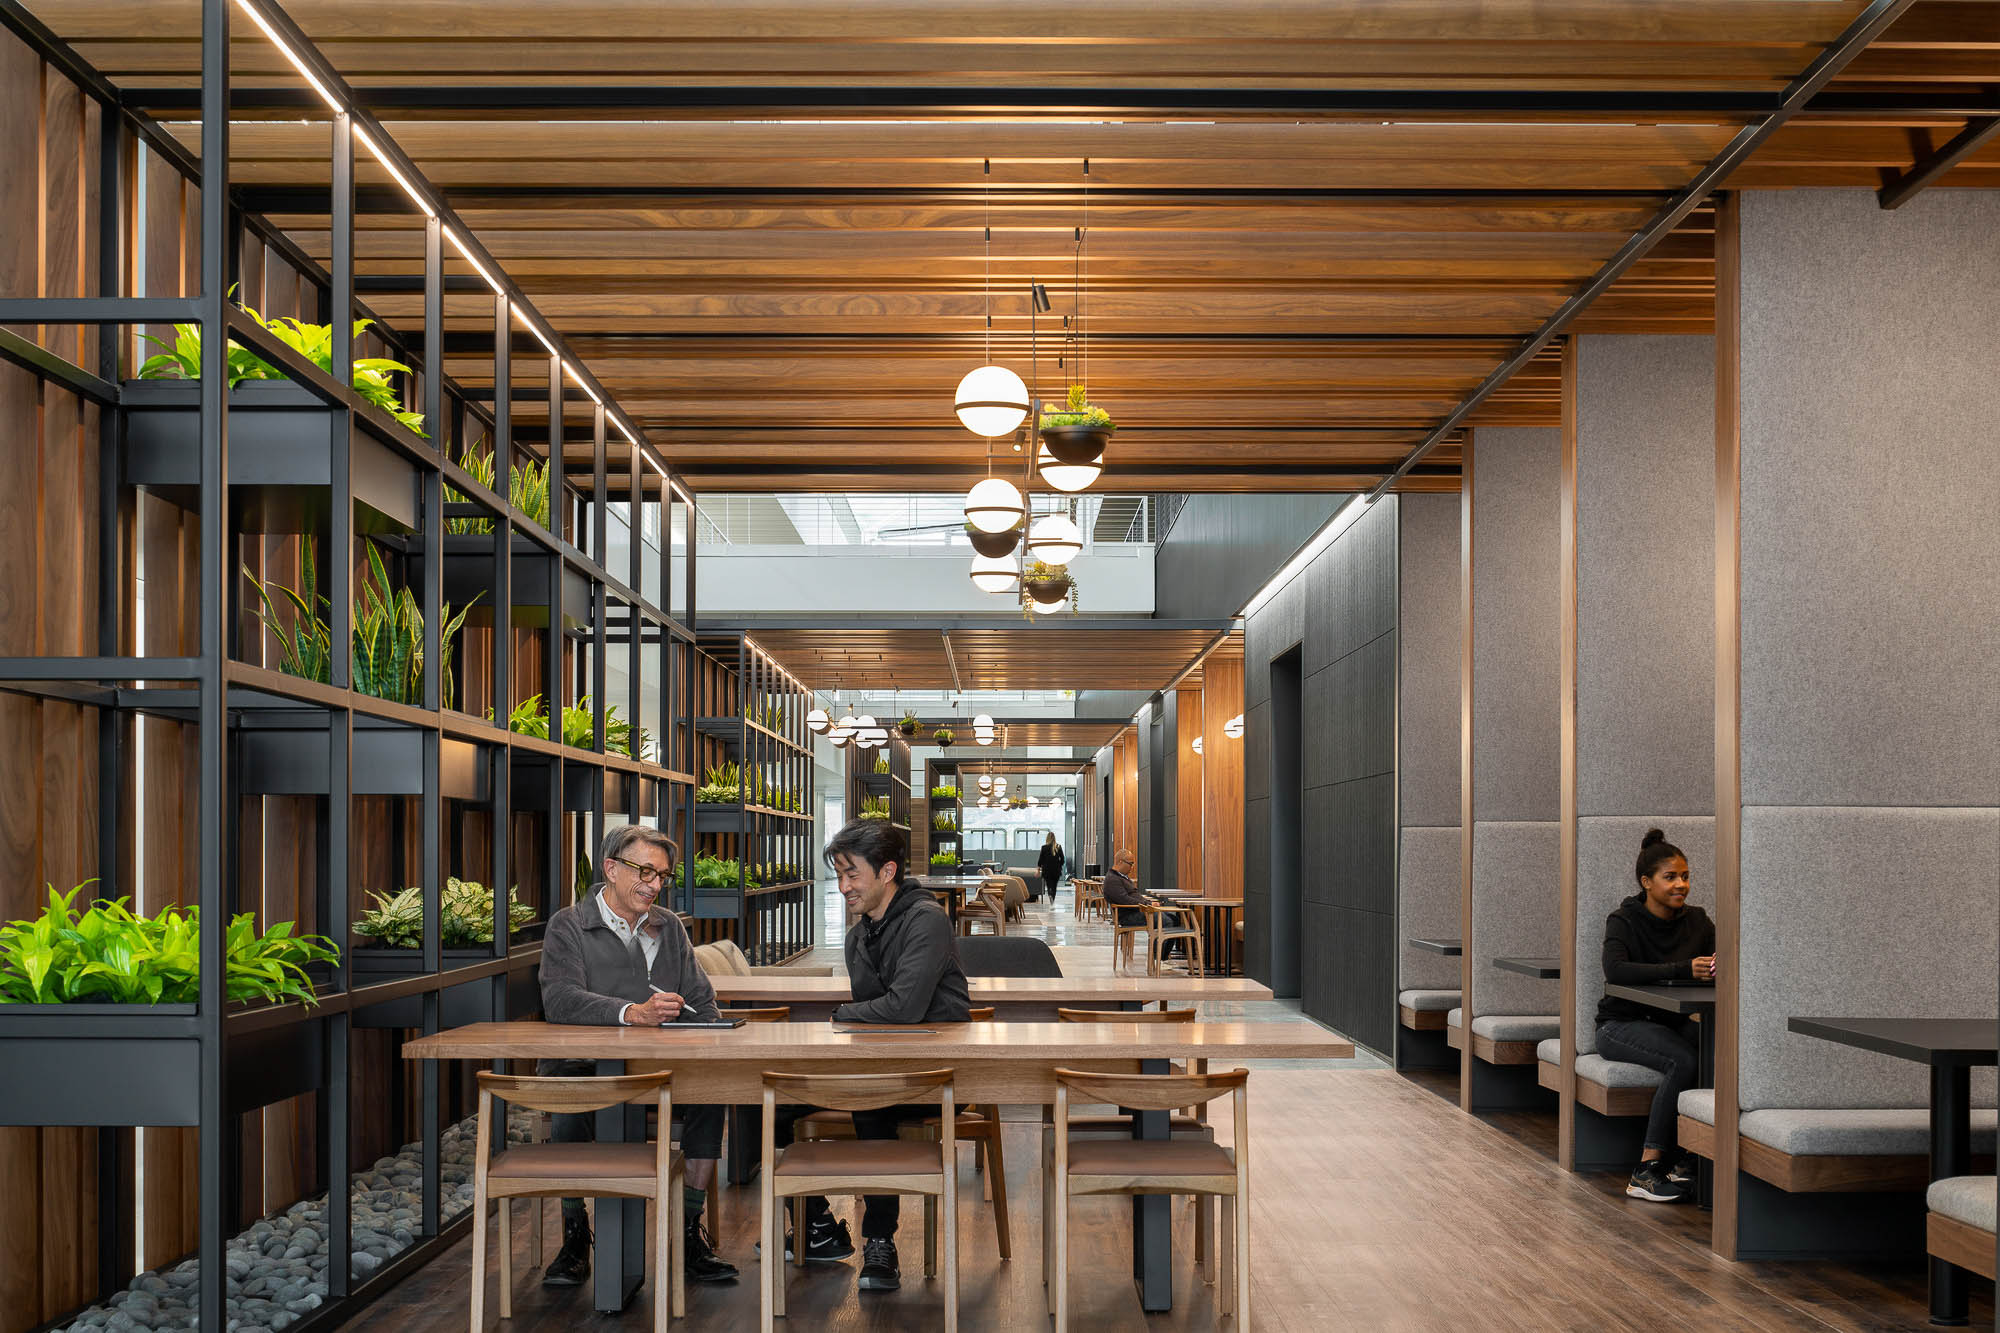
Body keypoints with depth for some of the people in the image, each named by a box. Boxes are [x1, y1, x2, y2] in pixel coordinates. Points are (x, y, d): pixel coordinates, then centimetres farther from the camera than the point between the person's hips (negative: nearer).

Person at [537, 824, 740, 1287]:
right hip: (584, 1063, -3)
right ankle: (575, 1238, -15)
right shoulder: (569, 927, 0)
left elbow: (702, 1004, 14)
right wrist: (634, 1013, -33)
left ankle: (690, 1231, -14)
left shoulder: (669, 927, 17)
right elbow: (560, 1001, -18)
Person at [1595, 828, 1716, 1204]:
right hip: (1621, 1025, -5)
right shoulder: (1624, 921, -9)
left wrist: (1720, 967, -28)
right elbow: (1616, 970, -28)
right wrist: (1684, 970, -37)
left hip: (1671, 1024, 5)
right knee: (1684, 1061, -32)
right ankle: (1647, 1171, -27)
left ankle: (1690, 1159, -17)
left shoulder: (1696, 921, 6)